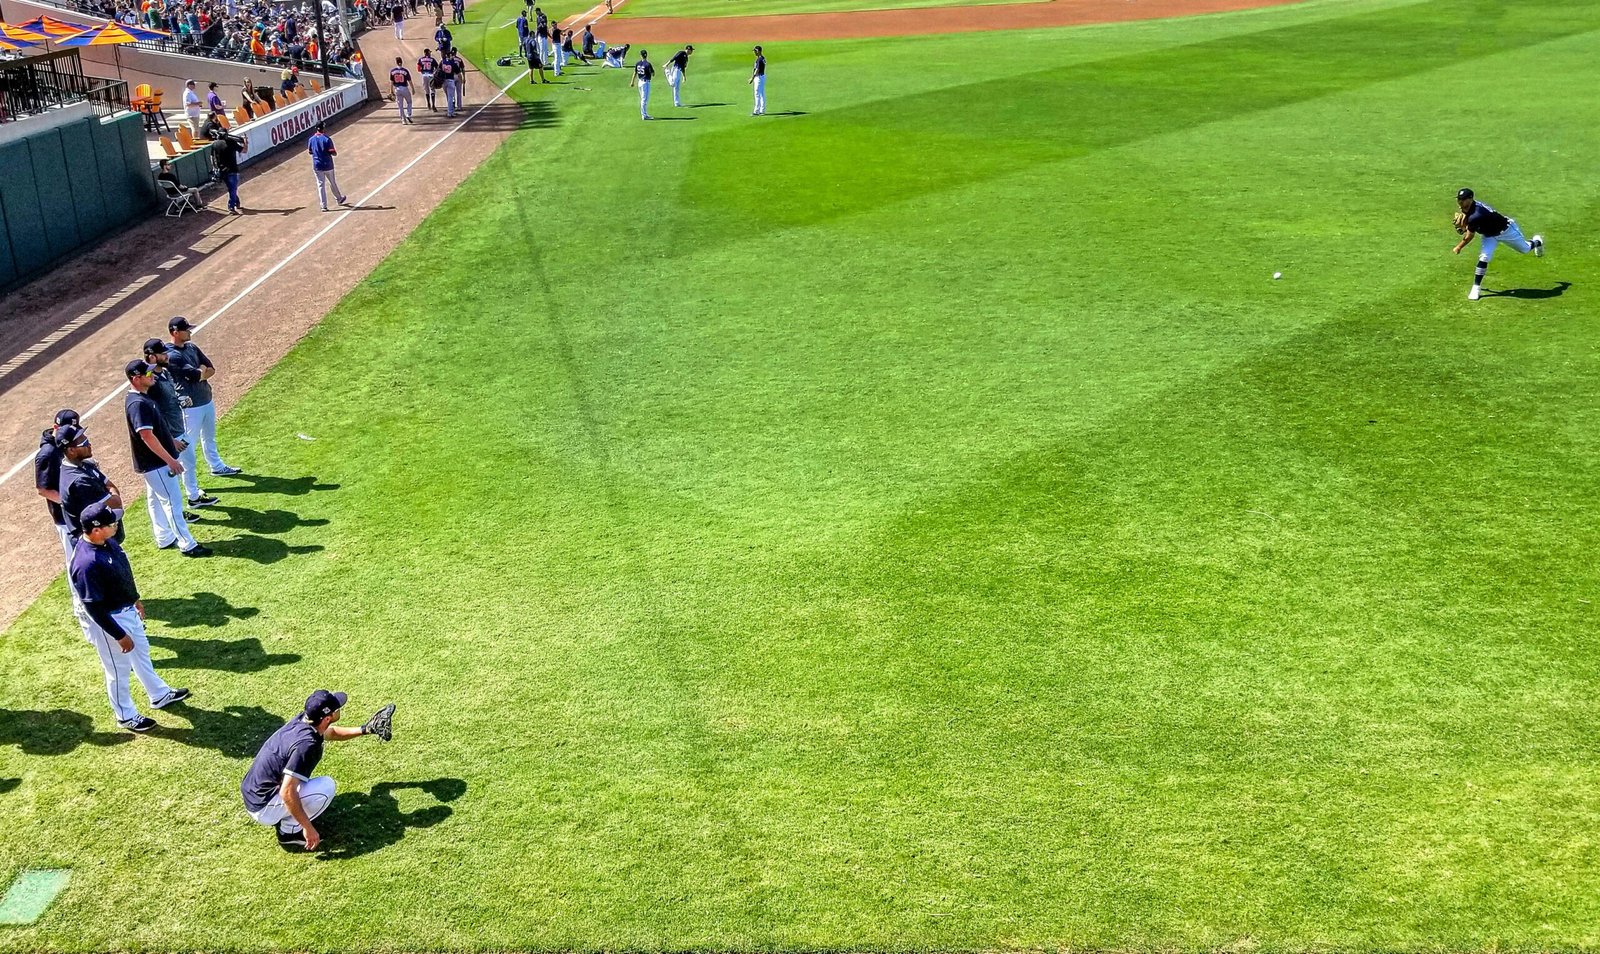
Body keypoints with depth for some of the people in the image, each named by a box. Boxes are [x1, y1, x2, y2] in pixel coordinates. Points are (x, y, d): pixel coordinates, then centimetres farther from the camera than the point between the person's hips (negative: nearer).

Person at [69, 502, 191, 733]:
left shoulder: (107, 541, -8)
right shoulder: (87, 564, -36)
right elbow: (93, 607, -28)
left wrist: (134, 600, 21)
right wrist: (119, 635, -21)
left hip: (127, 610, 9)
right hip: (110, 620, -9)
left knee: (142, 652, 27)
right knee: (119, 671, 13)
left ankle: (160, 695, 49)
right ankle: (126, 716, 35)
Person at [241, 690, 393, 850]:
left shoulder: (302, 720, -2)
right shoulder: (306, 744, -28)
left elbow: (329, 732, 23)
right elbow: (287, 792, -31)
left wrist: (364, 730, 22)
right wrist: (308, 828, -25)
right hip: (263, 809, -9)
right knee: (326, 786, -17)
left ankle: (282, 818, 15)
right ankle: (289, 831, -4)